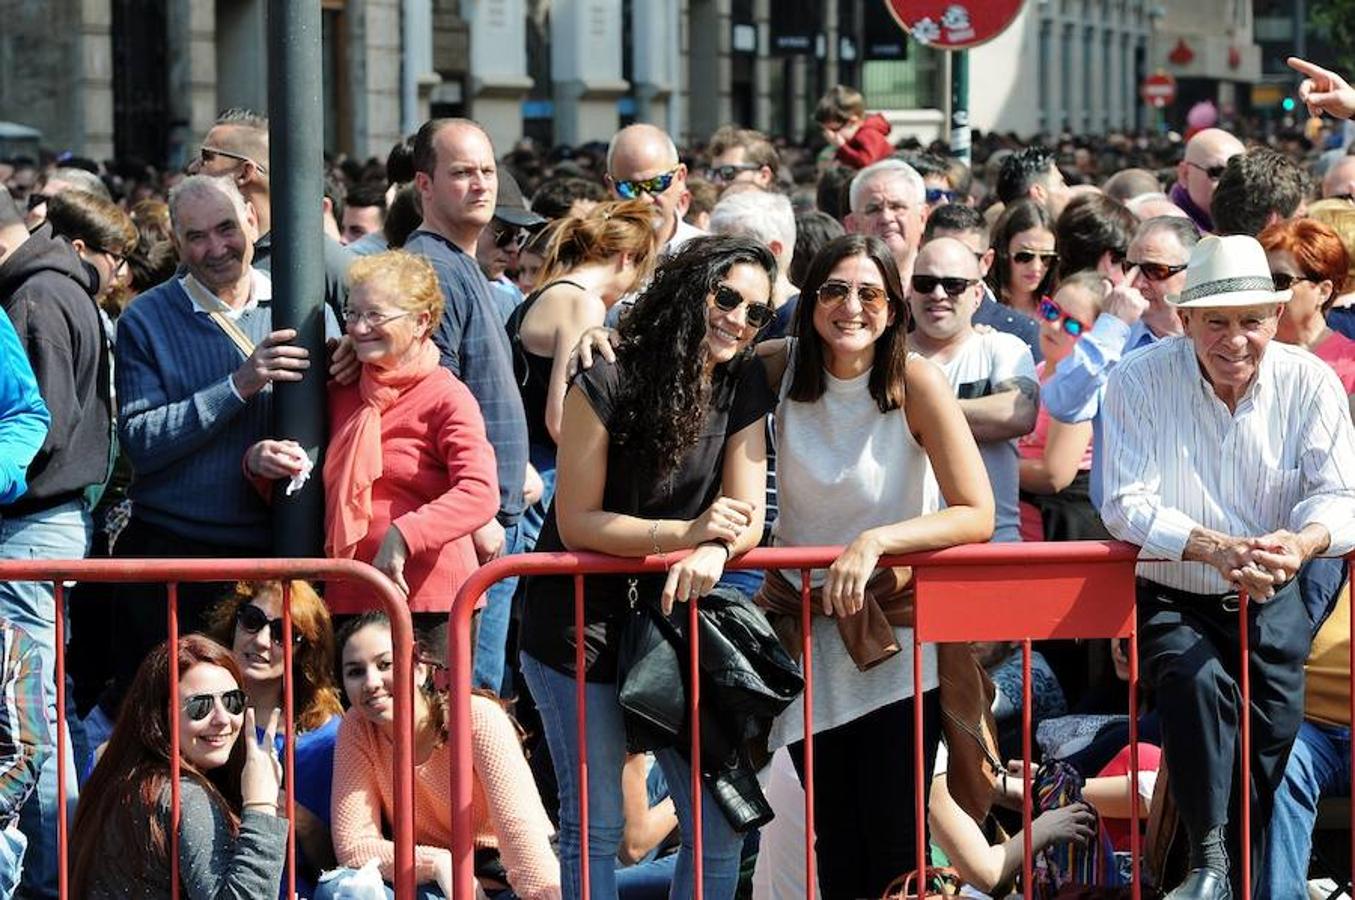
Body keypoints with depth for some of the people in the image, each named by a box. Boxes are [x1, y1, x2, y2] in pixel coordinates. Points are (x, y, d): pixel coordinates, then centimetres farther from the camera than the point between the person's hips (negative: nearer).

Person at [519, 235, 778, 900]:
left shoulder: (744, 388, 1)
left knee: (720, 825, 0)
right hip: (581, 625, -5)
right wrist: (686, 532, -27)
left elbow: (747, 517, -2)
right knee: (595, 826, -5)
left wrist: (714, 552, -26)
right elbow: (577, 522, -15)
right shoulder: (607, 386, -15)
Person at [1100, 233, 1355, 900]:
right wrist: (1212, 548, -33)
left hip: (1272, 603, 3)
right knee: (1194, 680, -30)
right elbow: (1125, 505, -16)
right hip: (1172, 601, -3)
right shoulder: (1140, 381, -10)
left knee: (1274, 723, -13)